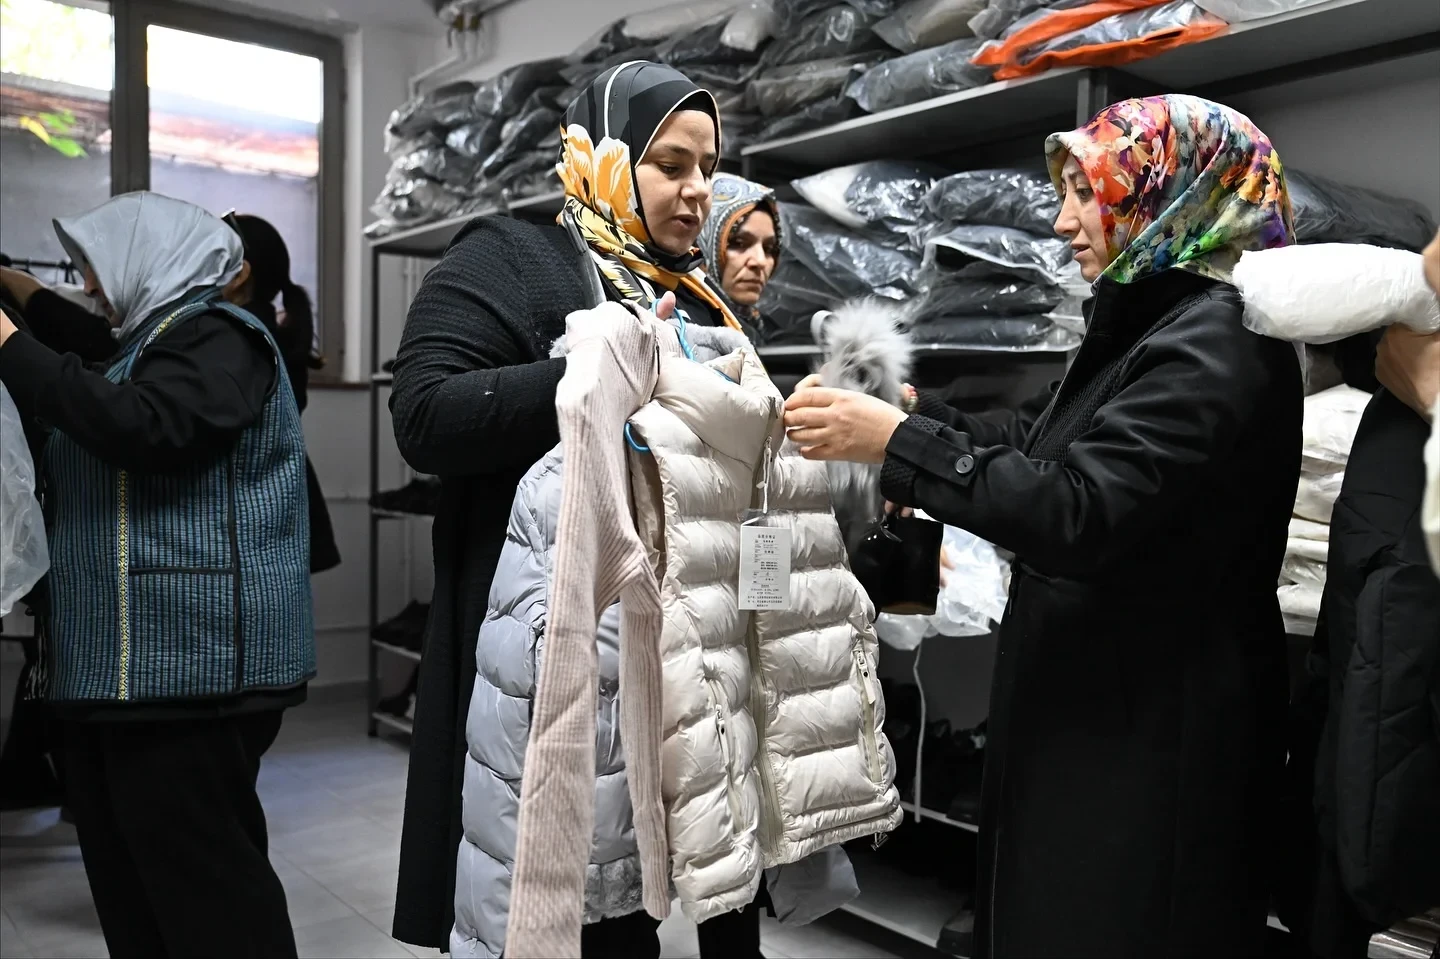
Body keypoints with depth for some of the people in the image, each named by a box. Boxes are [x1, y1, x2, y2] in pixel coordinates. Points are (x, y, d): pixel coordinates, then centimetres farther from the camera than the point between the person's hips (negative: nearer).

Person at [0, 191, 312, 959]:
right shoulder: (149, 341, 21)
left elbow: (145, 430, -26)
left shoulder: (212, 335, -9)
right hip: (121, 661, 10)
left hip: (187, 661, -10)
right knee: (126, 876, 15)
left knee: (202, 877, -5)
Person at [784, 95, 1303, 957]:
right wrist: (912, 410, 10)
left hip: (1151, 732, -10)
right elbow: (1043, 441, 18)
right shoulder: (1158, 321, 11)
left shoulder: (1217, 342, -21)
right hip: (1098, 706, 10)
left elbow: (1080, 514, -30)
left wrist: (897, 443, -26)